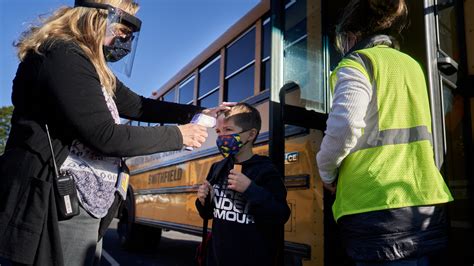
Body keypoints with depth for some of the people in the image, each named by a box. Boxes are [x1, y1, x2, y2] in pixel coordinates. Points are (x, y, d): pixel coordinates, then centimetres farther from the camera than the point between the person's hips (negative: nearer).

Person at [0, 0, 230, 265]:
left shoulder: (93, 66, 14)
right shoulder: (64, 57, -17)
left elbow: (137, 105, 16)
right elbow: (105, 136, -22)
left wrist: (201, 112, 9)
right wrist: (177, 135, -12)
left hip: (83, 206, 10)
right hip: (56, 205, -10)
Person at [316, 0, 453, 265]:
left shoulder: (357, 63, -5)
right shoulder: (413, 65, 19)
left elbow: (344, 127, -19)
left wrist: (327, 171, -3)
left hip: (376, 203, -7)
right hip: (423, 197, 8)